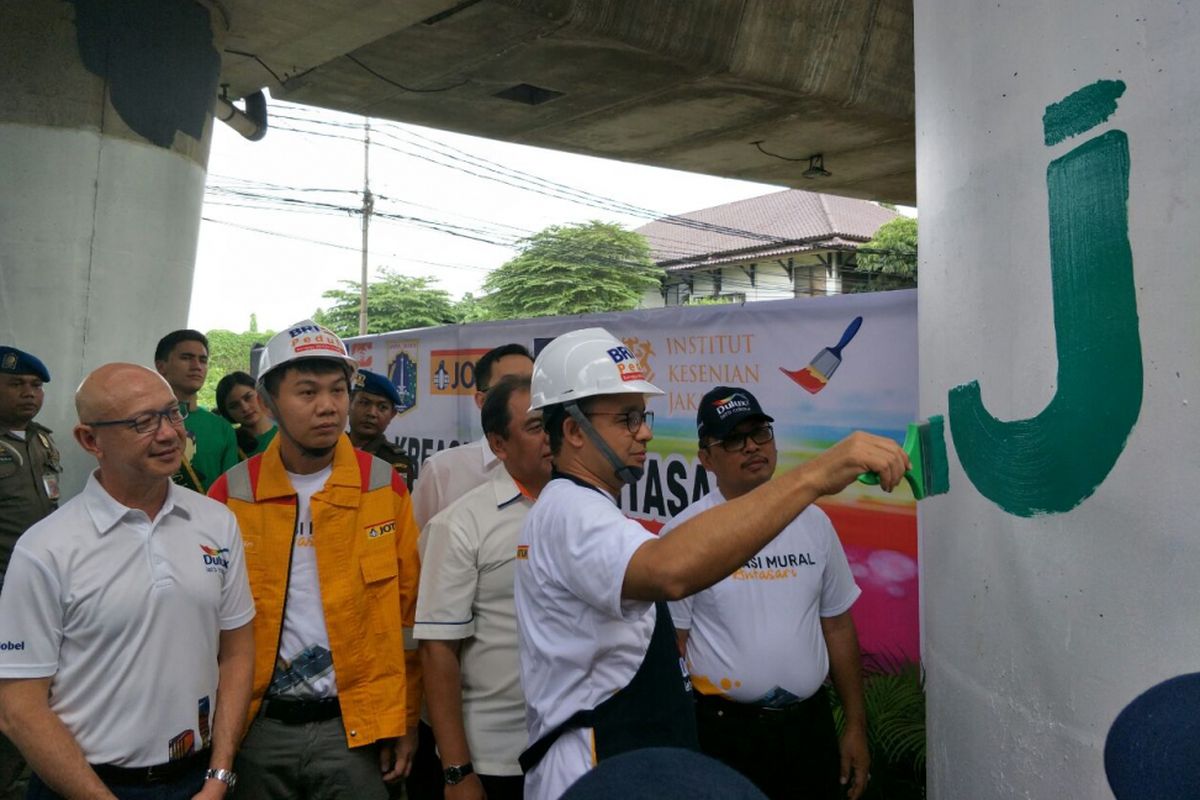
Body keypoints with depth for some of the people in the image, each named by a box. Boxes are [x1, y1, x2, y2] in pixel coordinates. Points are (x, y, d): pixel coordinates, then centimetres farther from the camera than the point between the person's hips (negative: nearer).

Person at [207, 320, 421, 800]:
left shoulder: (385, 487, -5)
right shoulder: (229, 494, -3)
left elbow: (407, 614, -1)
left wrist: (404, 720, 0)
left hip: (354, 726, -1)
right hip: (259, 727, 1)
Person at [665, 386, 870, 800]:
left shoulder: (812, 521, 4)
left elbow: (837, 626, 9)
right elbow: (670, 645, -7)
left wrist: (855, 726, 9)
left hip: (810, 723, 4)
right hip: (725, 730, -3)